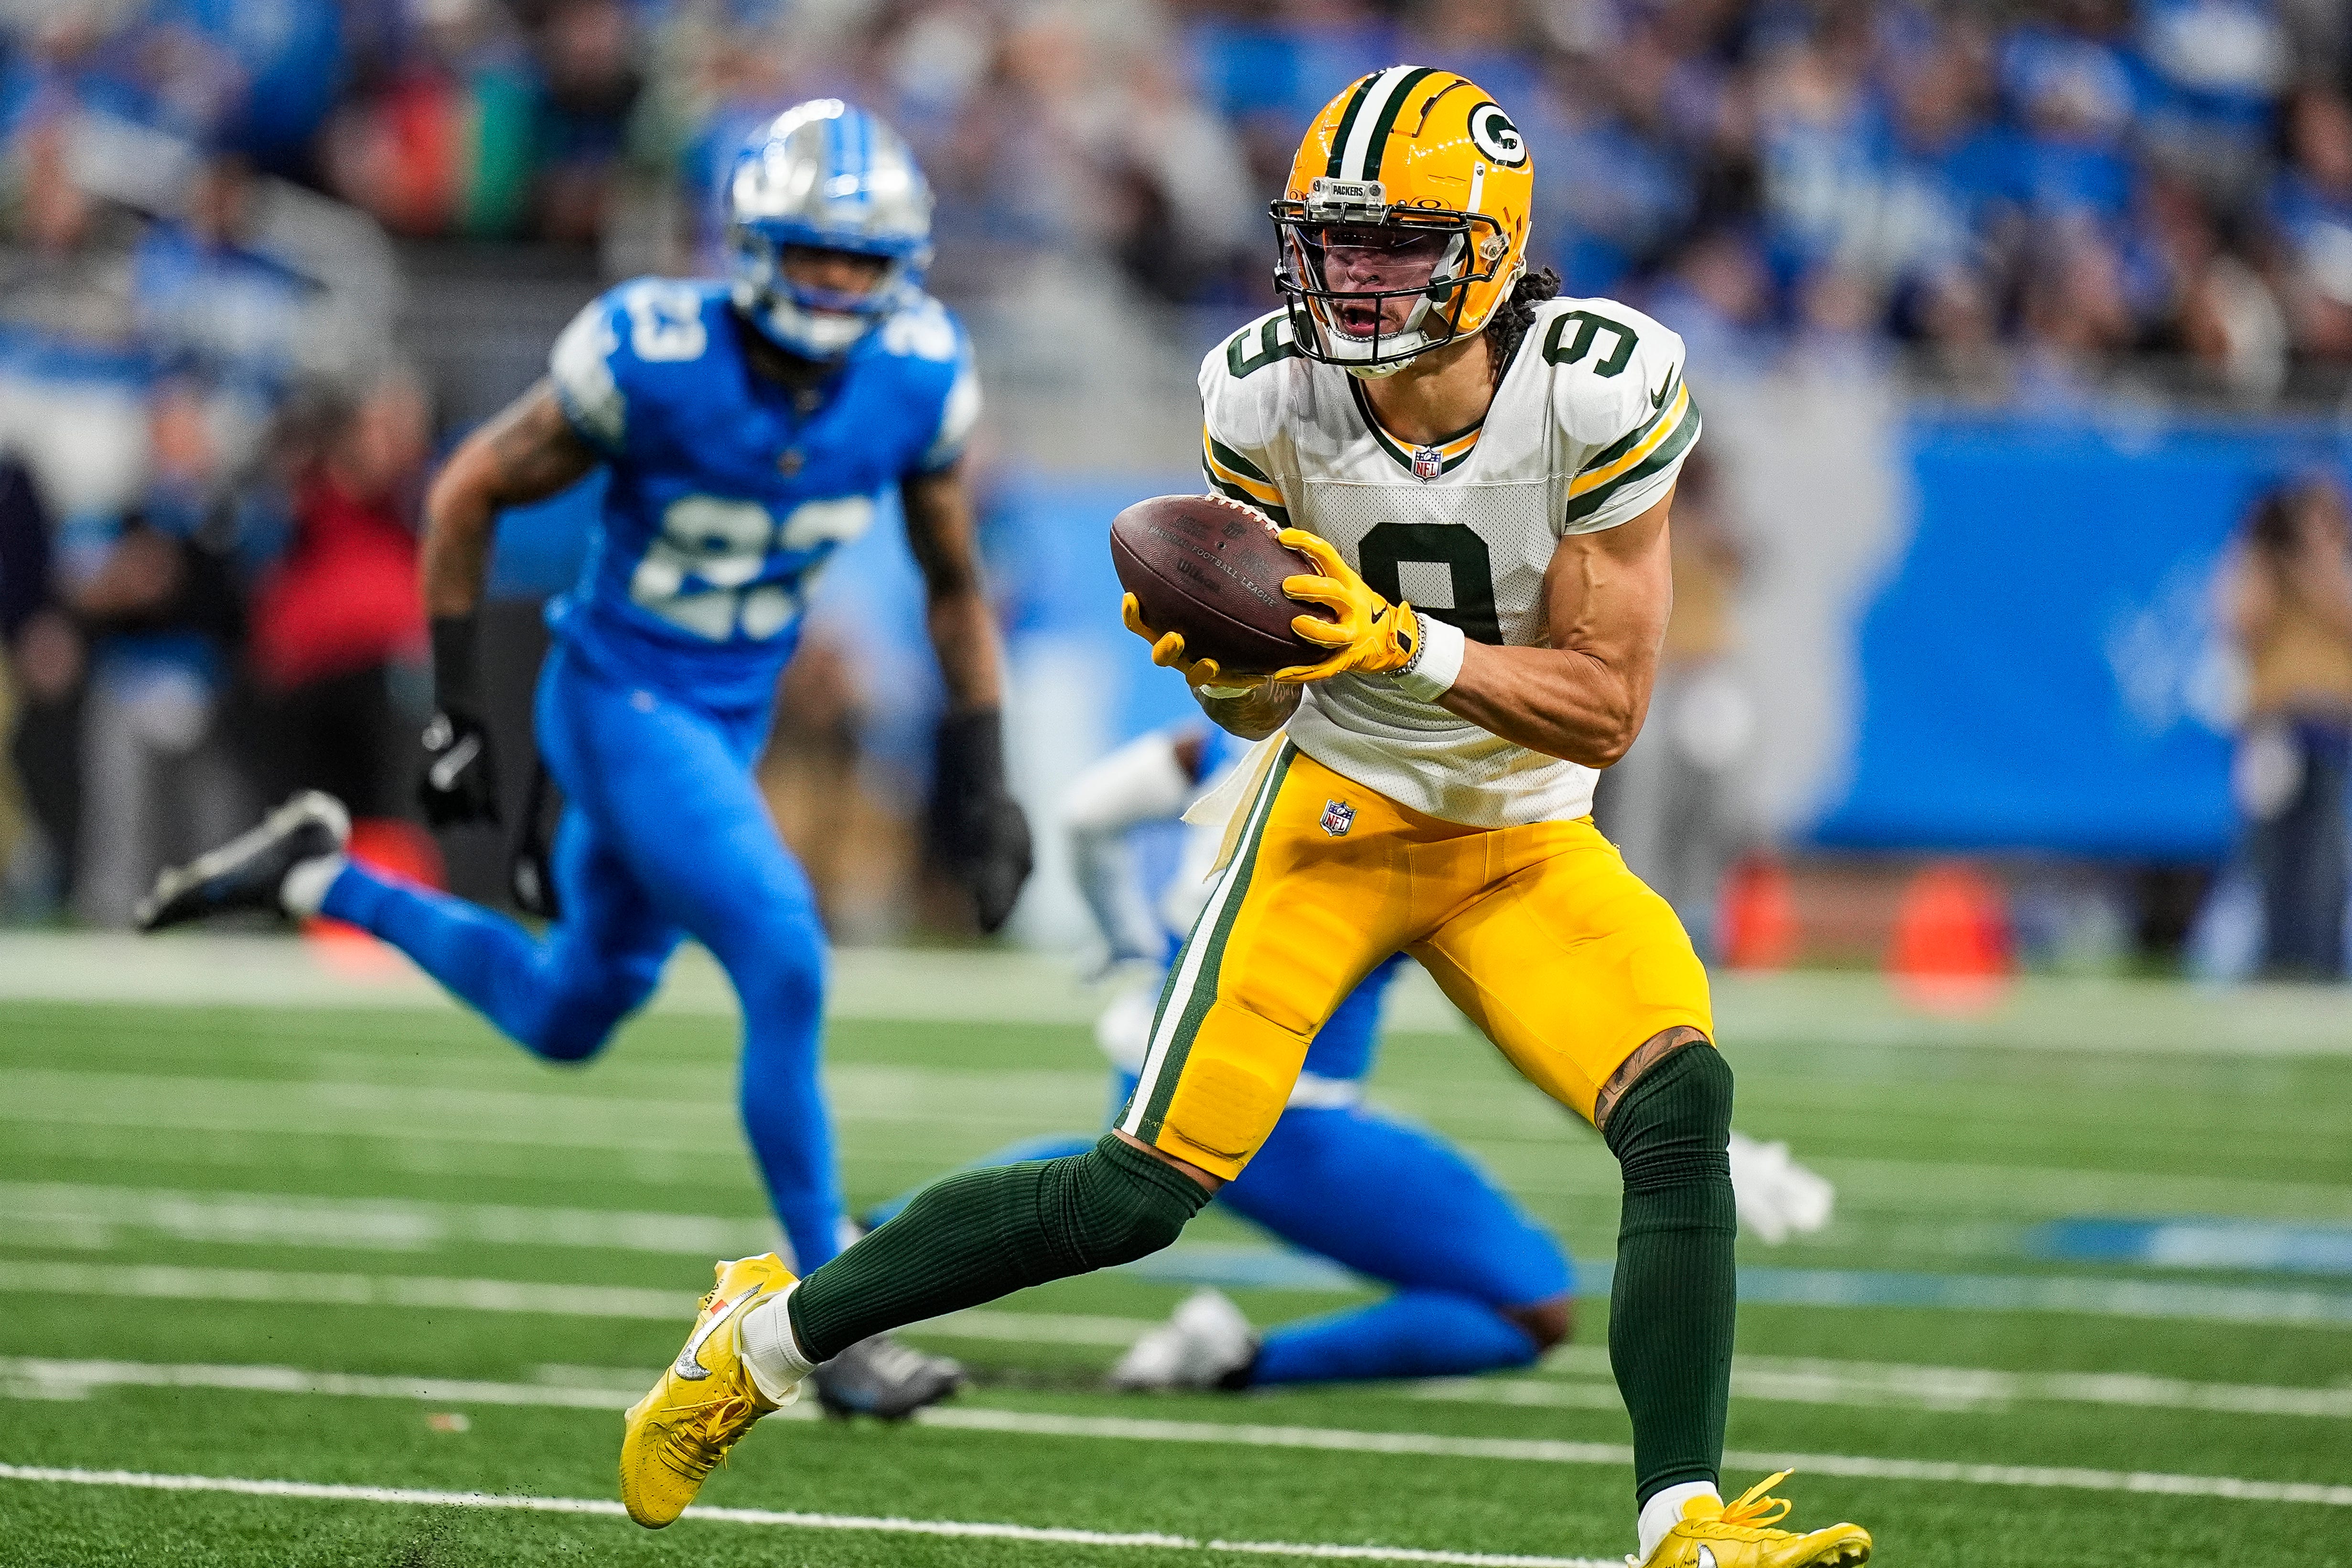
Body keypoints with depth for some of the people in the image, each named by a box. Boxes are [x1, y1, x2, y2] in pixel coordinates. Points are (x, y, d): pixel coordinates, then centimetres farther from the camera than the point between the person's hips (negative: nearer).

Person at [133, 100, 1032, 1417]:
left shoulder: (920, 380, -10)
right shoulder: (656, 359, -24)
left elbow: (955, 585, 6)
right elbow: (471, 494, -9)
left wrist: (983, 784, 3)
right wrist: (458, 710, -8)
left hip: (728, 720, 7)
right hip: (622, 704, -7)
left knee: (572, 1019, 19)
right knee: (787, 970, -20)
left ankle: (322, 880, 38)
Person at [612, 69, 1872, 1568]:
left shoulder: (1601, 393, -21)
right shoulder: (1272, 395, -15)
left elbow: (1606, 710, -17)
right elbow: (1264, 707, -4)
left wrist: (1405, 645, -31)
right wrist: (1219, 662, -28)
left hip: (1524, 841, 1)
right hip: (1332, 811, -1)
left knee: (1685, 1108, -24)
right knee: (1140, 1192, -10)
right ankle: (768, 1337, 8)